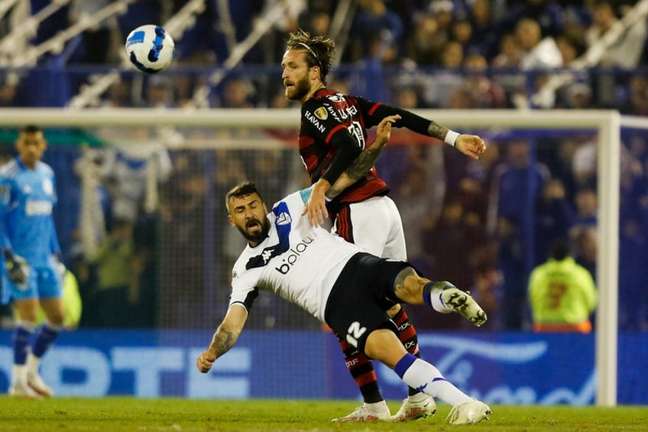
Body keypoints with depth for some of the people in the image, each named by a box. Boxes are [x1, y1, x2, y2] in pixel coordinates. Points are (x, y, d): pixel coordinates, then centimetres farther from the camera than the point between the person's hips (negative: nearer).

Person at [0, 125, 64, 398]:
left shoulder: (46, 174, 12)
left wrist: (55, 252, 20)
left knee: (57, 317, 7)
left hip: (44, 258, 7)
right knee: (29, 316, -11)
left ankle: (31, 371, 23)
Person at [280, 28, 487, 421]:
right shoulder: (345, 101, 17)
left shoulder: (317, 109, -9)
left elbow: (351, 146, -26)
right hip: (385, 208, 10)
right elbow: (401, 117, 13)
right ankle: (419, 398, 21)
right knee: (392, 305, 17)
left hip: (358, 213, -10)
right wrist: (454, 139, 11)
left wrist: (321, 186, -35)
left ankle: (373, 404, -7)